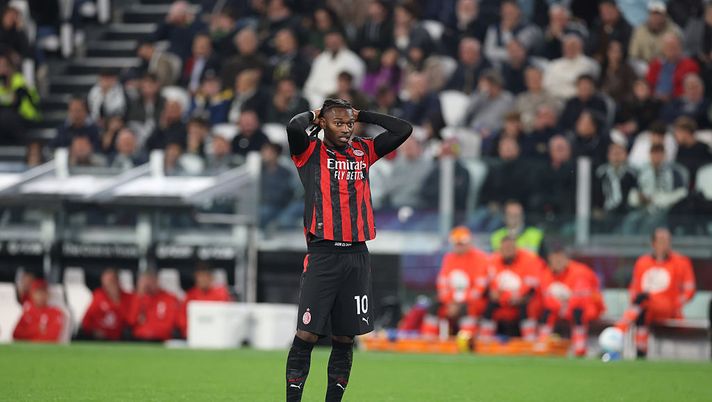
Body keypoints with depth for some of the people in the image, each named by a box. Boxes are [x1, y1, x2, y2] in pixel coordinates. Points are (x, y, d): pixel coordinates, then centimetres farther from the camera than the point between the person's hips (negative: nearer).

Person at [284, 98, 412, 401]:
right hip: (323, 254, -4)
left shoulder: (363, 151, 15)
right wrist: (312, 116, 3)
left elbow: (403, 130, 12)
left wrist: (361, 115, 13)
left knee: (344, 338, 6)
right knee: (307, 334, -9)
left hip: (357, 256, 5)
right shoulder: (310, 152, 2)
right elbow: (294, 128, -19)